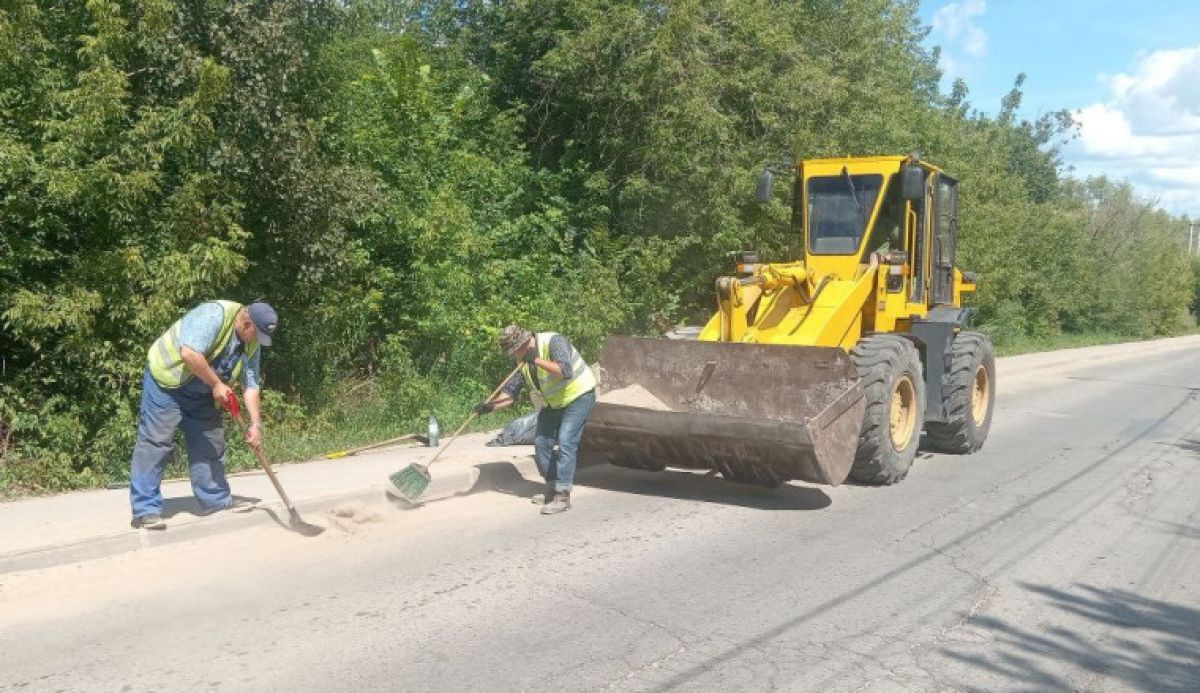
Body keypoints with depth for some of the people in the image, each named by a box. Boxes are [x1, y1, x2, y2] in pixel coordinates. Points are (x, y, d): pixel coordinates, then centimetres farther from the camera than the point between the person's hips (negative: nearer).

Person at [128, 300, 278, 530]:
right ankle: (145, 510, -7)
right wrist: (216, 384, -27)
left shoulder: (252, 344, -2)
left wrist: (256, 424, -9)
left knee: (211, 442, 9)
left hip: (200, 392, 8)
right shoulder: (215, 314, -27)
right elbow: (190, 353, -38)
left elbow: (252, 386, 0)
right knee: (156, 442, -10)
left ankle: (216, 499, 21)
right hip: (165, 379, -8)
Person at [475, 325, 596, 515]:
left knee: (565, 443, -17)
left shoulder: (553, 342, -25)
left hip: (578, 396, -8)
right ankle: (552, 489, 21)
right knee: (541, 442, 6)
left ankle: (563, 497, -14)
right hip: (553, 403, 8)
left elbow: (565, 371, -39)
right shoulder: (523, 362, -4)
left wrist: (537, 360, -37)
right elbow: (510, 392, -6)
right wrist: (491, 405, -23)